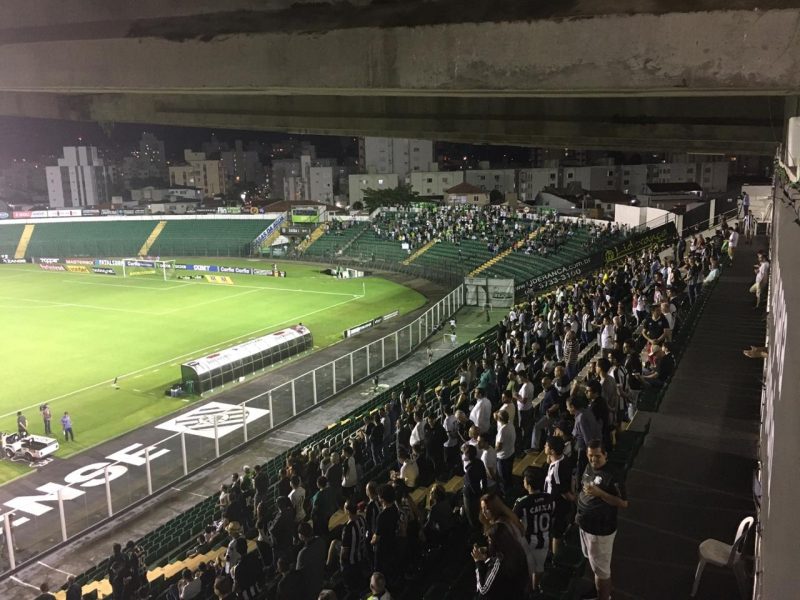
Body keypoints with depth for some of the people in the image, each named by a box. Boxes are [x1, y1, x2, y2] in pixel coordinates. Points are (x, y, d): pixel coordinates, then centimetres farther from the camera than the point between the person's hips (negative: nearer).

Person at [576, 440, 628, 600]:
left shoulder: (612, 476, -25)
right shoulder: (589, 467, 1)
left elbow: (623, 503, -24)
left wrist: (600, 493, -33)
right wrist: (579, 513, 16)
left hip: (601, 529, -9)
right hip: (586, 525, 9)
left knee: (601, 569, 4)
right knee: (594, 563, 26)